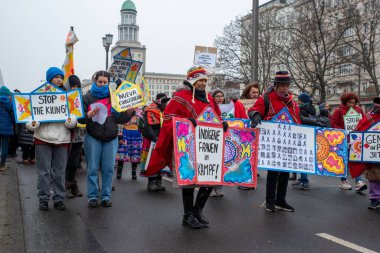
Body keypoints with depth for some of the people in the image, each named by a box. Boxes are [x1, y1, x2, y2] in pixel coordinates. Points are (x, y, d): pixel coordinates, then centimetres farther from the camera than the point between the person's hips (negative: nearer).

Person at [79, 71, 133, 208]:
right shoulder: (87, 97, 5)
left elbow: (120, 118, 7)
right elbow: (80, 118, 2)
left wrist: (128, 112, -10)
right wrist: (89, 115, -17)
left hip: (111, 139, 1)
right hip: (93, 138, -1)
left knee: (108, 169, 3)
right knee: (93, 168, 2)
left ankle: (106, 196, 14)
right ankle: (92, 196, 12)